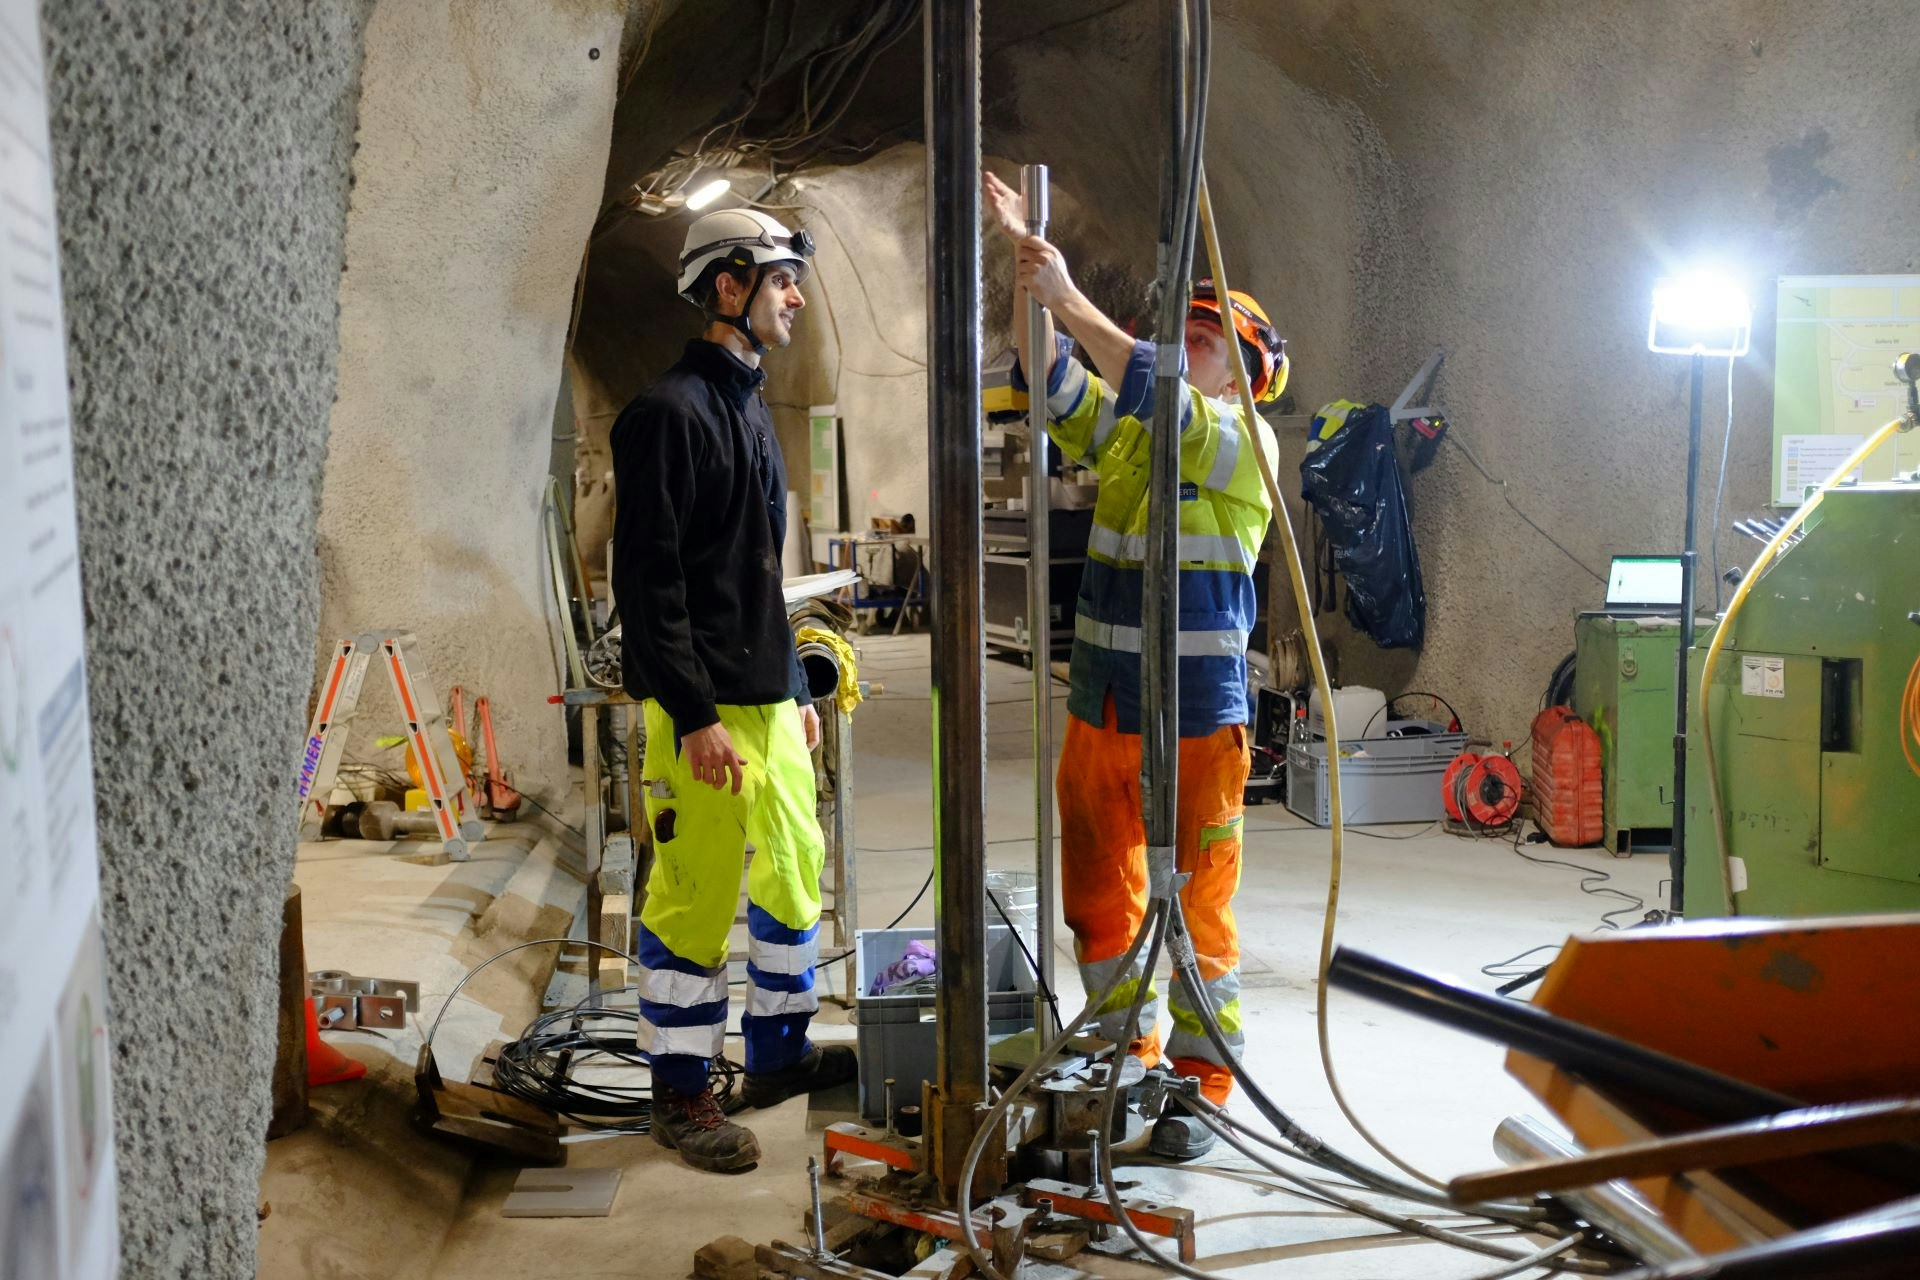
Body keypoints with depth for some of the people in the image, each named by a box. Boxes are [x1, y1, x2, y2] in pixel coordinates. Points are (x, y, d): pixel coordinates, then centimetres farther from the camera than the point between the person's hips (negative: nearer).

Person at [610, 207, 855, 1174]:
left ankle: (778, 1053, 30)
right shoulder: (671, 411, -12)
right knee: (695, 897, -4)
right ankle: (681, 1093, 9)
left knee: (795, 874, 16)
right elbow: (649, 578, -18)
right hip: (703, 713, -10)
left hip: (768, 701, 10)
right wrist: (694, 716, -21)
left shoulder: (748, 407, 18)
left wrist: (796, 690, 21)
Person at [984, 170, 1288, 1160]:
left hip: (1195, 724, -6)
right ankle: (1129, 1063, 29)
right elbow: (1050, 379, 2)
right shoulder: (1121, 436, 12)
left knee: (1198, 914, 2)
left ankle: (1197, 1089, 14)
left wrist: (1070, 300, -22)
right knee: (1099, 903, 14)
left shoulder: (1246, 443, -6)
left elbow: (1158, 396, -22)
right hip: (1098, 716, 7)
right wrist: (1023, 258, -7)